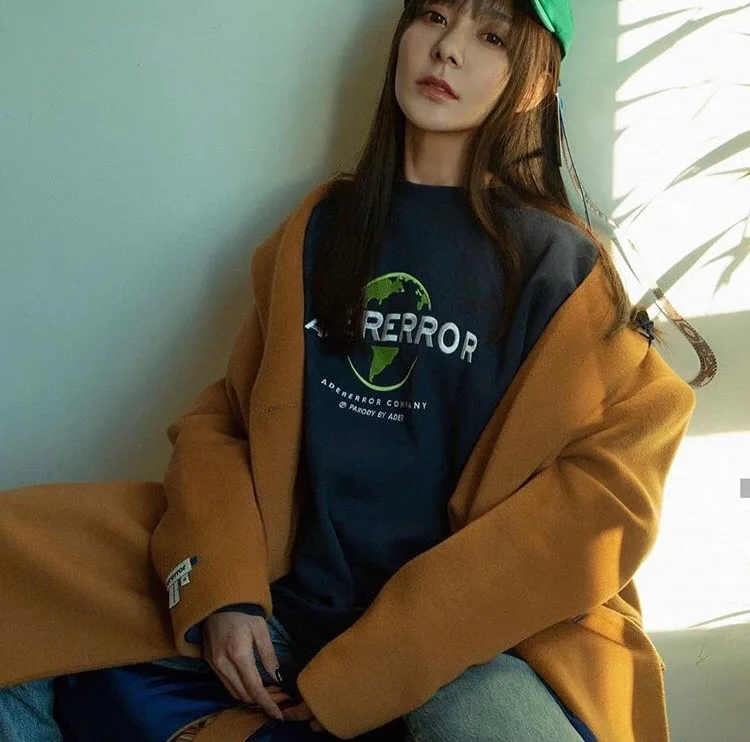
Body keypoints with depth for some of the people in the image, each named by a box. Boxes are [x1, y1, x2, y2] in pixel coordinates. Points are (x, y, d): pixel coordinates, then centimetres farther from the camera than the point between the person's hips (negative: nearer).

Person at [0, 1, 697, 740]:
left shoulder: (560, 266, -2)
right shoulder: (319, 225, 9)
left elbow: (605, 491, -9)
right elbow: (224, 414, 11)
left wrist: (363, 675, -13)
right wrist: (220, 592, -8)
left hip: (465, 635, -3)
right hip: (284, 604, 4)